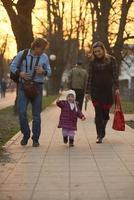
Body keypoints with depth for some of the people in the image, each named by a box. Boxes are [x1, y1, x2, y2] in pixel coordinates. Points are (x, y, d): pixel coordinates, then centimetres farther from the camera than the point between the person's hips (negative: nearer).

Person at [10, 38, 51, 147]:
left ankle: (35, 139, 13)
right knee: (22, 112, -9)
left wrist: (43, 71, -15)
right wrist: (20, 73, -14)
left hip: (37, 87, 1)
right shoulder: (22, 54, -3)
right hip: (23, 86, 0)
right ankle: (26, 135, 12)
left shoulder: (44, 57, 0)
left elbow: (49, 71, 8)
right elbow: (13, 66, 4)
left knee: (36, 114, 2)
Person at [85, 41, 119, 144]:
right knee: (98, 113, -5)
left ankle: (101, 132, 28)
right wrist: (88, 92, 3)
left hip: (108, 89, 0)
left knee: (105, 112, 4)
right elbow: (90, 77, 6)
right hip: (96, 90, 0)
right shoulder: (92, 62, 6)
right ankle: (100, 135, -2)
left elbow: (115, 75, 1)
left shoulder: (111, 60, 3)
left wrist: (116, 88, -9)